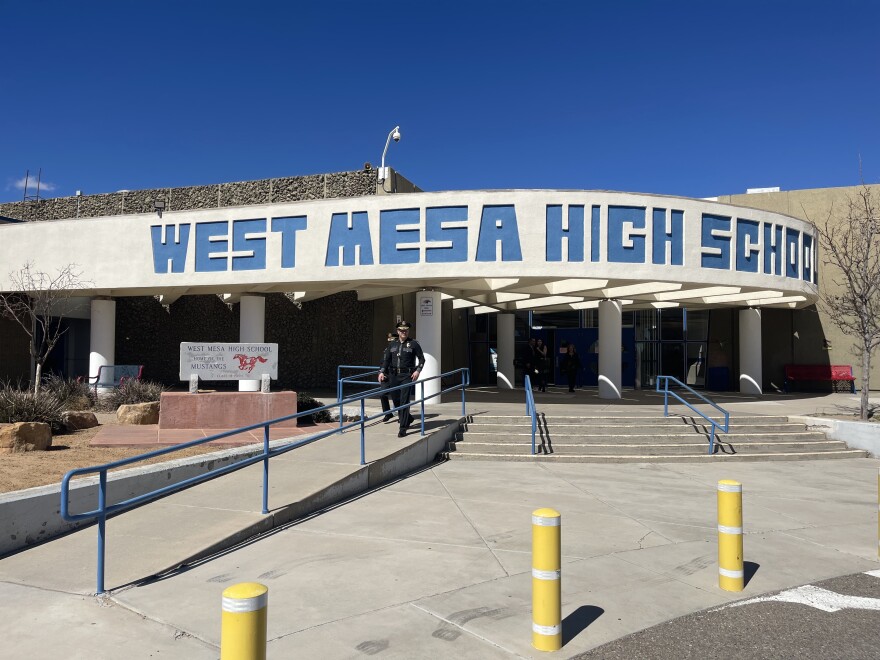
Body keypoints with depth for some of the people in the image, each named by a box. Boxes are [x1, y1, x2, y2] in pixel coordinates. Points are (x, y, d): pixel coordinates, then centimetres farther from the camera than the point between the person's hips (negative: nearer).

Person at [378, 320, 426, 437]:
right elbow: (386, 359, 13)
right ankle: (408, 419, 35)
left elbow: (422, 358, 4)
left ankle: (403, 428, -5)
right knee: (396, 400, 11)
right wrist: (382, 372, 1)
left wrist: (418, 370, -9)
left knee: (404, 401, -9)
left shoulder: (413, 344, 1)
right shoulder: (392, 345, 12)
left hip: (407, 376, -5)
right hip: (393, 376, 5)